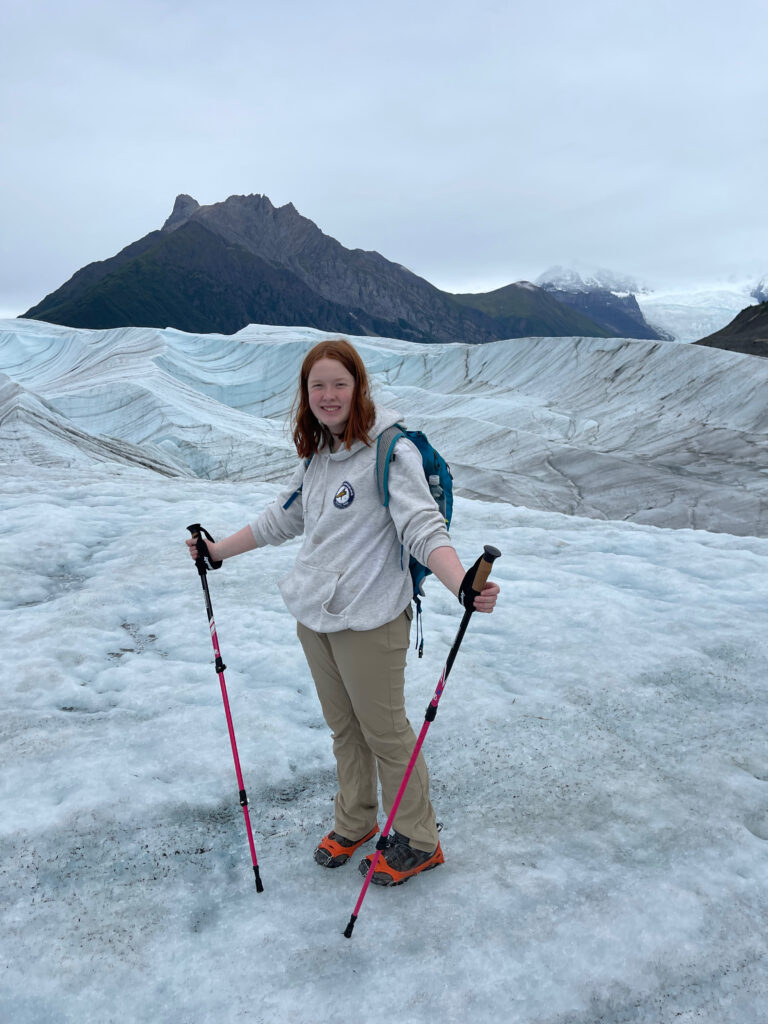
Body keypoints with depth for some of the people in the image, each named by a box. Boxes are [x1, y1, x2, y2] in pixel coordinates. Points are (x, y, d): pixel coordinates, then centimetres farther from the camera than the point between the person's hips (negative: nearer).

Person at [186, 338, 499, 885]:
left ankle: (418, 842, 27)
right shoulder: (317, 456, 9)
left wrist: (463, 585, -42)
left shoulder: (389, 451, -15)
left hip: (369, 621, -7)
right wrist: (218, 551, 25)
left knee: (384, 732, 6)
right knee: (342, 727, 20)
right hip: (313, 616, 7)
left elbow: (424, 528, -25)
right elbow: (281, 519, 21)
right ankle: (354, 823, 40)